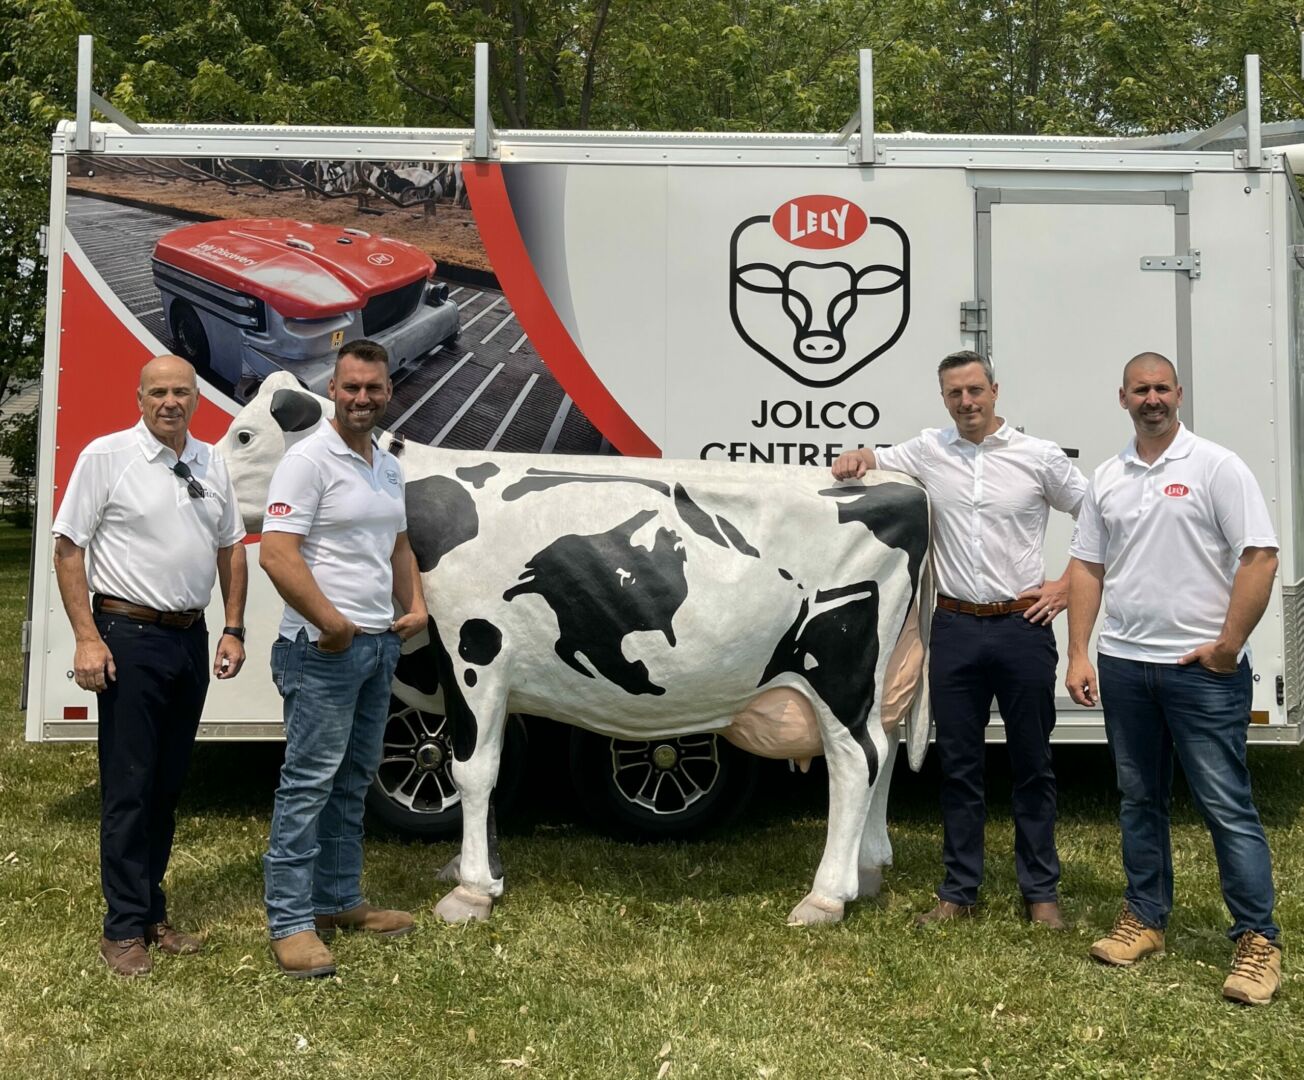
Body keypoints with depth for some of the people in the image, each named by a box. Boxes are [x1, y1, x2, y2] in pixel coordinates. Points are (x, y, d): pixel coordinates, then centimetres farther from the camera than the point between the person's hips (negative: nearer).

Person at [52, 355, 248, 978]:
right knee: (128, 789, -1)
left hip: (191, 638, 6)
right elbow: (68, 547, -7)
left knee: (168, 785, 13)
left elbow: (230, 547, 16)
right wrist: (87, 638, -14)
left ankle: (150, 911, 25)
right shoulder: (106, 456, -6)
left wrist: (232, 631, 9)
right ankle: (124, 929, 9)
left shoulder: (212, 462, 10)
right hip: (130, 639, -6)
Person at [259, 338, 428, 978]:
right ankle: (290, 923, 2)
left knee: (353, 781, 16)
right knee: (309, 783, -5)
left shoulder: (389, 468, 14)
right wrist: (329, 621, -24)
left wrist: (415, 605, 9)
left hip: (380, 642, 9)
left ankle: (338, 901, 28)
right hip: (324, 647, -9)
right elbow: (276, 553, -19)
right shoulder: (309, 460, -11)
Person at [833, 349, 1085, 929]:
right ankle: (959, 892, 20)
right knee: (958, 764, 9)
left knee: (1032, 763, 9)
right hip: (955, 627, 2)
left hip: (1023, 626, -2)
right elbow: (868, 464, 22)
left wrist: (1067, 586, 0)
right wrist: (859, 455, -1)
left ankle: (1041, 891, 22)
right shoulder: (928, 451, 6)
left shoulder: (1039, 456, 0)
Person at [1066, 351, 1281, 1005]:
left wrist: (1228, 647, -13)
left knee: (1227, 806, -1)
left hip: (1201, 669, -5)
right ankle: (1145, 919, 27)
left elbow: (1259, 558, -10)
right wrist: (1078, 654, 4)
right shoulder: (1108, 478, 10)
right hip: (1123, 663, 5)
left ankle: (1257, 940, 9)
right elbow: (1087, 567, 11)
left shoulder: (1216, 467, -6)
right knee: (1139, 800, 14)